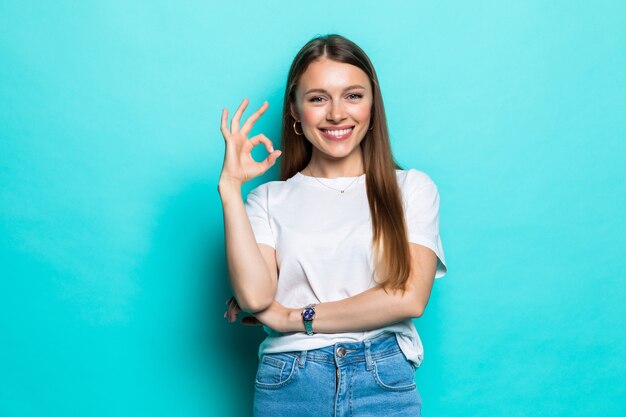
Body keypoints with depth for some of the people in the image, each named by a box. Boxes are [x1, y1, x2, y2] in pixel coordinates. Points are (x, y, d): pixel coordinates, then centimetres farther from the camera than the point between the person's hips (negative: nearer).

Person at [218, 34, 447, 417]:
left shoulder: (412, 187, 2)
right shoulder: (270, 199, 4)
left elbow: (410, 297, -8)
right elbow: (254, 295, -9)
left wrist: (295, 317, -7)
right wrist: (230, 187, -9)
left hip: (385, 384, 0)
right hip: (287, 385, 1)